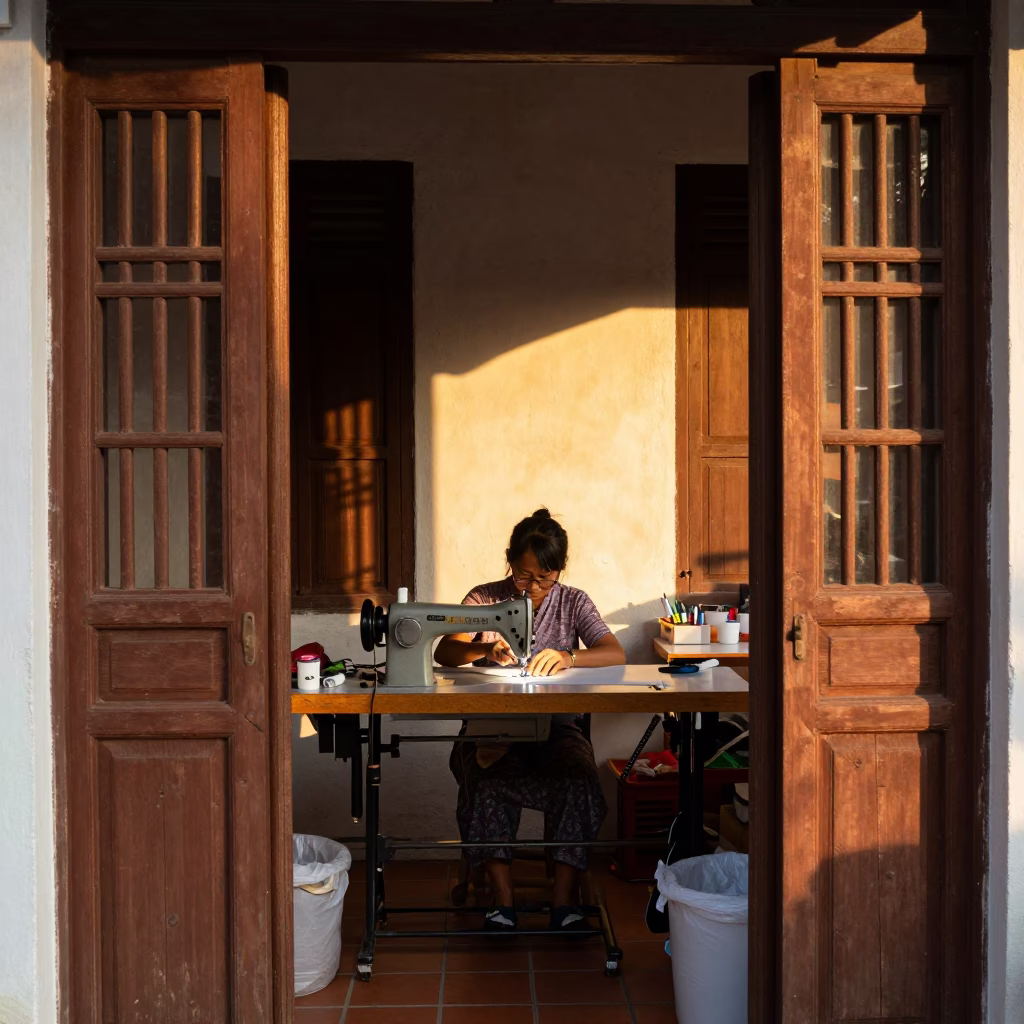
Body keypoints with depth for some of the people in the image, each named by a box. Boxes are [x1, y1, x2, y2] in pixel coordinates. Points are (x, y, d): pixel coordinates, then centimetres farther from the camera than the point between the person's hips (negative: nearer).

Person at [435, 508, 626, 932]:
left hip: (555, 726, 1)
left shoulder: (573, 603, 7)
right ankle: (502, 900, -23)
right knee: (488, 784, -32)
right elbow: (444, 652, -7)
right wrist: (486, 648, -28)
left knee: (578, 780, -30)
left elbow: (616, 654, -6)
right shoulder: (484, 598, 4)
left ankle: (565, 900, -21)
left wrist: (569, 657, -25)